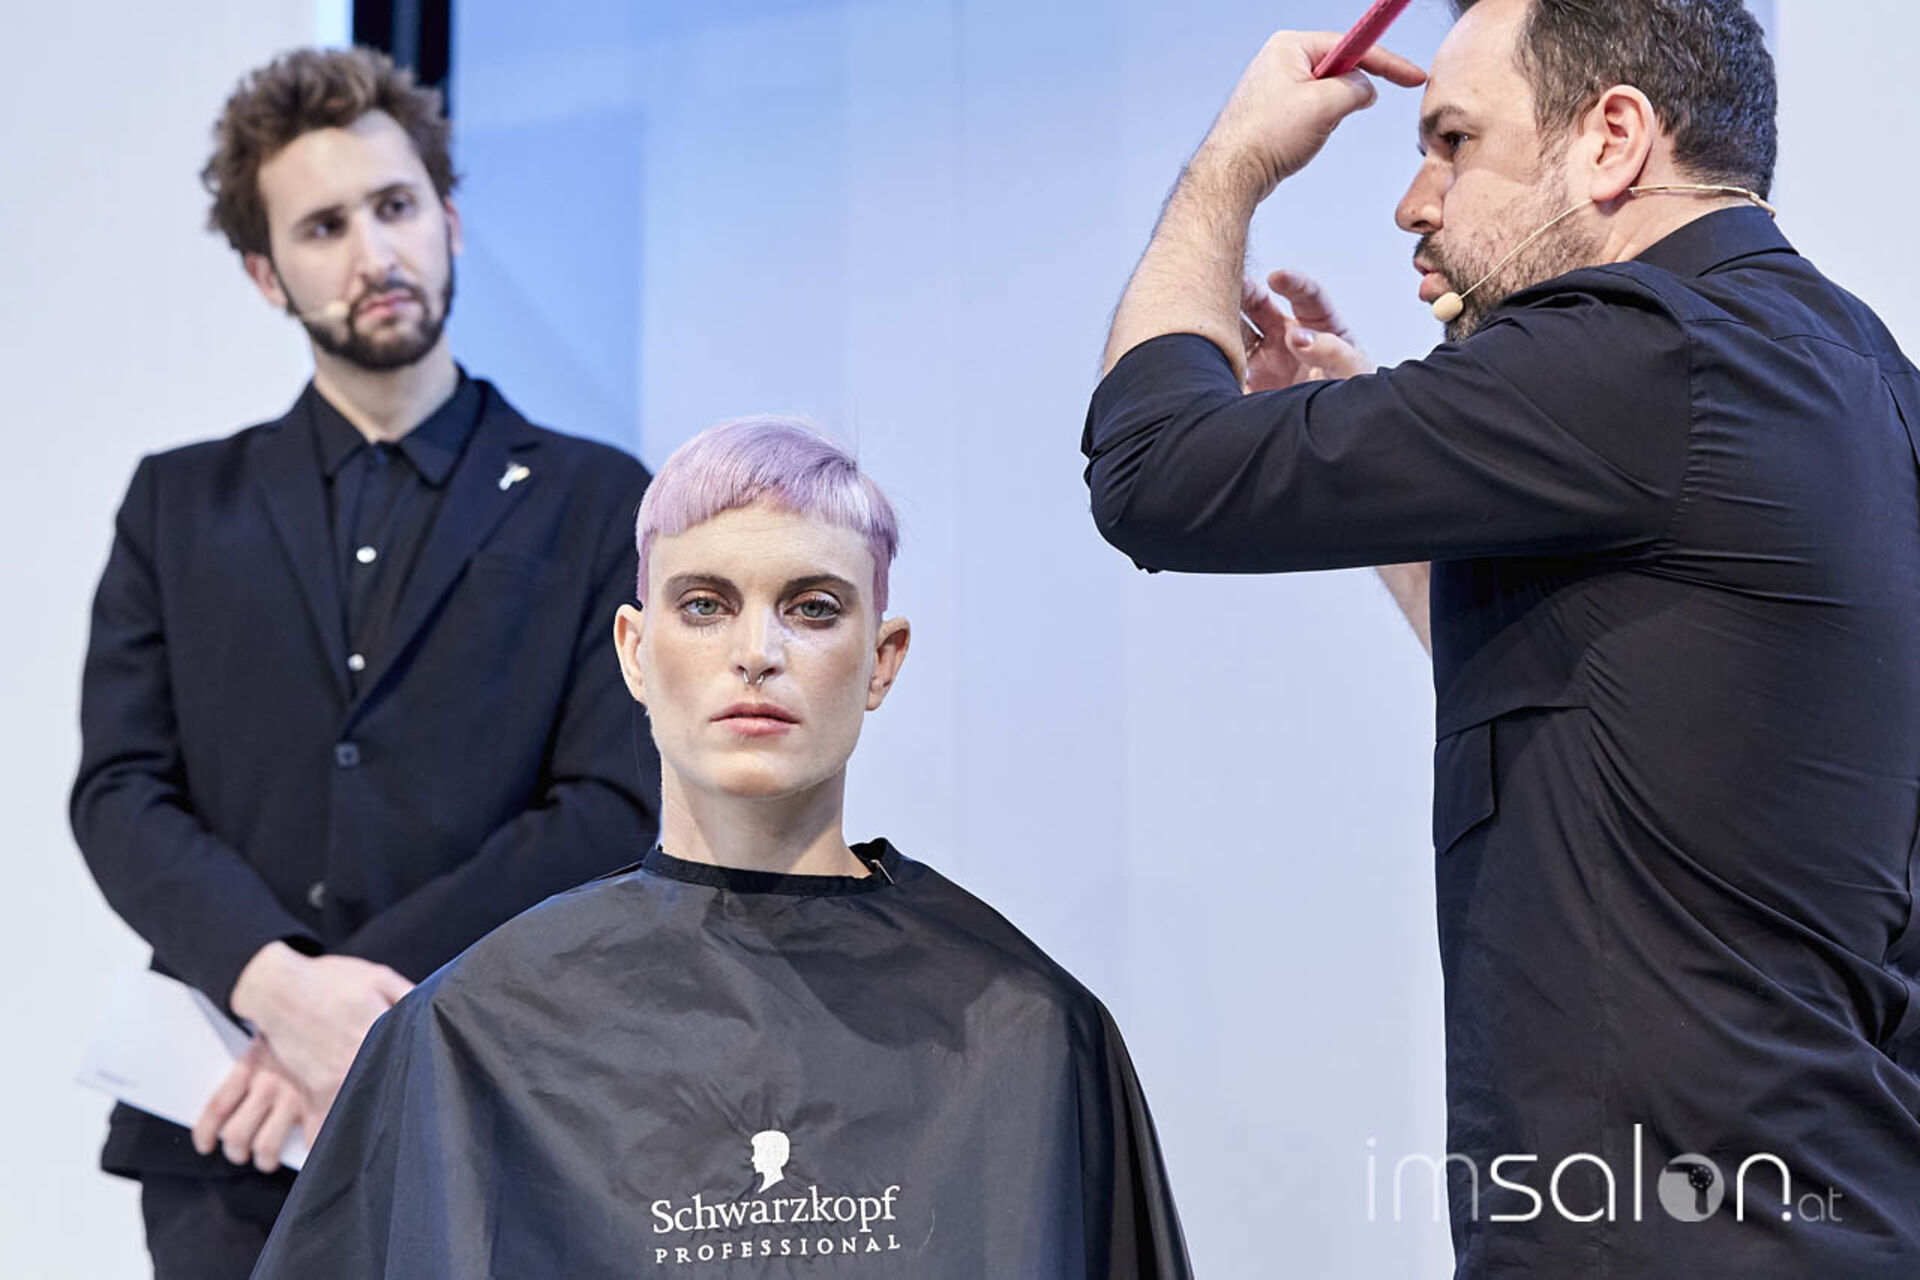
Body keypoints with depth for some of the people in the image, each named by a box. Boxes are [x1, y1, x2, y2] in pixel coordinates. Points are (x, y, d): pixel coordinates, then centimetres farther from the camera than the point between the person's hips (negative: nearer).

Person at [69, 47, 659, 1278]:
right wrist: (276, 982, -15)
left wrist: (373, 995, -14)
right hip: (228, 1131, 2)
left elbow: (611, 808, -4)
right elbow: (119, 792, 2)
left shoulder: (597, 502, 6)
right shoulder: (179, 504, 13)